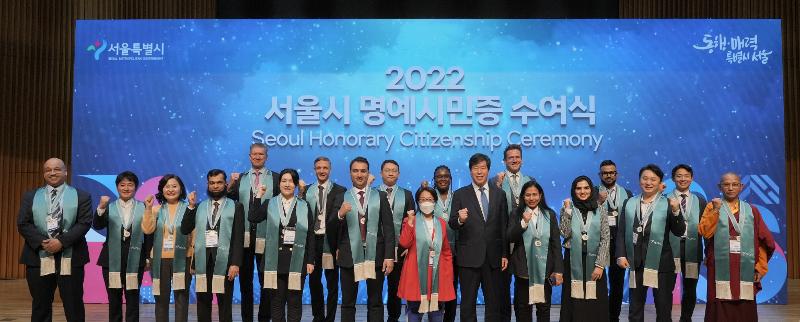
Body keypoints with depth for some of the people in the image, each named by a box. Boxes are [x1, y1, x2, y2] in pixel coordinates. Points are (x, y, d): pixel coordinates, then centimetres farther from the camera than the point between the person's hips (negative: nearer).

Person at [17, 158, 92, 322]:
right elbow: (23, 224, 3)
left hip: (70, 259, -2)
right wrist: (42, 242, -12)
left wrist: (62, 241, -17)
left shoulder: (81, 196, 5)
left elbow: (85, 223, -5)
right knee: (40, 306, 10)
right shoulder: (30, 196, 12)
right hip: (38, 258, 2)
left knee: (74, 306, 3)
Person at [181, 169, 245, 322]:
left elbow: (238, 238, -4)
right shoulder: (199, 206, 13)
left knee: (224, 302, 4)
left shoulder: (235, 206, 3)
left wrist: (235, 263, -12)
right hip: (202, 258, 3)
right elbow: (184, 230, 5)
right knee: (203, 302, 9)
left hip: (224, 259, -3)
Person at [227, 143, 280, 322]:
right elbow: (228, 201, -1)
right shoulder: (239, 179, 10)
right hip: (244, 237, 2)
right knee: (245, 280, 11)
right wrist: (230, 184, -15)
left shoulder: (276, 179, 2)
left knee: (266, 281, 7)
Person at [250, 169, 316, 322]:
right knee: (277, 300, 7)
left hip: (297, 260, 0)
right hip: (276, 259, 1)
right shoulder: (270, 204, 6)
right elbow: (252, 218, -12)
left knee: (295, 301, 6)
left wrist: (310, 261, -1)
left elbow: (310, 236, 3)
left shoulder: (304, 207, 5)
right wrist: (259, 196, -9)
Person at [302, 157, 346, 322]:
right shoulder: (307, 190, 8)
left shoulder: (339, 191, -3)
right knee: (314, 281, 13)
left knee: (332, 283, 6)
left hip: (330, 240, -3)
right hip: (312, 240, 3)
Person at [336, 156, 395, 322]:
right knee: (348, 302, 10)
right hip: (349, 256, 0)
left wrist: (389, 256, -7)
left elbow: (389, 228, 1)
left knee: (376, 302, 10)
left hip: (375, 255, 0)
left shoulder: (380, 196, 5)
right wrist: (340, 214, -21)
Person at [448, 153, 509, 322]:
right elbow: (452, 223, -4)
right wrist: (460, 220, -27)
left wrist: (505, 254, 5)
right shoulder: (460, 194, 1)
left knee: (495, 302, 9)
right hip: (469, 257, -2)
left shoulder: (499, 194, 7)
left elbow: (504, 226, 8)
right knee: (468, 302, 6)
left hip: (493, 257, 2)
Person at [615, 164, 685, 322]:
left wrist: (676, 211, -21)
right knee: (635, 306, 13)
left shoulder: (668, 204, 0)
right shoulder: (629, 203, 7)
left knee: (663, 308, 8)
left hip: (661, 263, -2)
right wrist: (621, 255, -4)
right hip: (636, 262, 2)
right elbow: (621, 232, 6)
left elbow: (679, 232, -6)